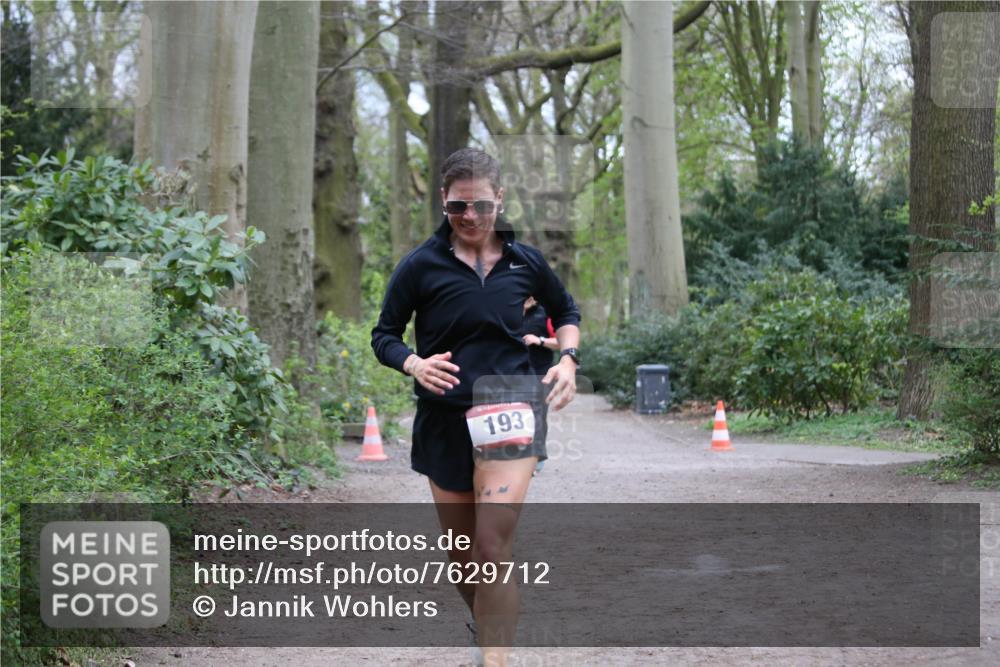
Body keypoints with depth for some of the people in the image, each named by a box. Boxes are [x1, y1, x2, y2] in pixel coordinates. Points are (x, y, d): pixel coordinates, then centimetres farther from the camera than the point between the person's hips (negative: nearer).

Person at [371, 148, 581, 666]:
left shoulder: (525, 262, 2)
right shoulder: (420, 266, -4)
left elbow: (565, 311, 20)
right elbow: (384, 336, 3)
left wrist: (567, 359, 2)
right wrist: (415, 364, -18)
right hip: (444, 422, 1)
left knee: (493, 545, -18)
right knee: (462, 555, 10)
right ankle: (483, 624, 38)